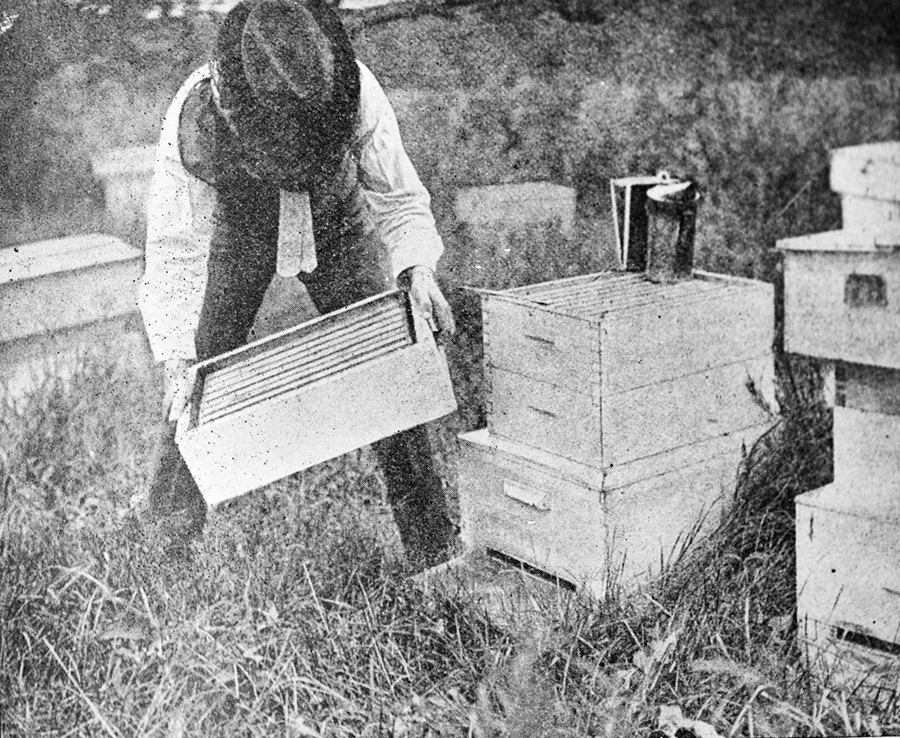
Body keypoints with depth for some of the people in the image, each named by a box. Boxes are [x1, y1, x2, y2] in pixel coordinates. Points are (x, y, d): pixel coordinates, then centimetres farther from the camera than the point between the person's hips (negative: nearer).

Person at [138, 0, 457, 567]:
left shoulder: (356, 90, -36)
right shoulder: (195, 119, -37)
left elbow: (399, 198, -24)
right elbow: (174, 251, -31)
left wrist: (417, 268, -44)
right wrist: (178, 361, -41)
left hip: (338, 225, 0)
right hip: (237, 226, 0)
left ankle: (433, 540, 1)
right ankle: (173, 520, 24)